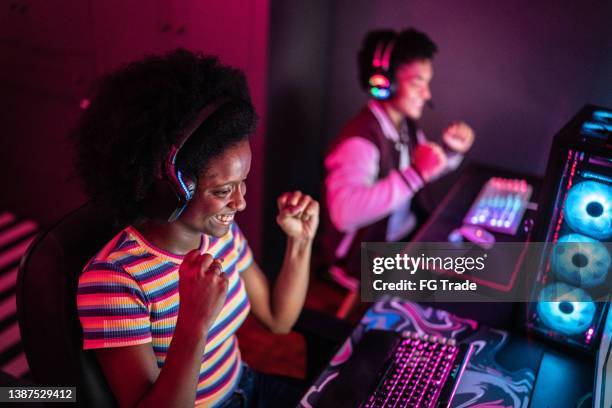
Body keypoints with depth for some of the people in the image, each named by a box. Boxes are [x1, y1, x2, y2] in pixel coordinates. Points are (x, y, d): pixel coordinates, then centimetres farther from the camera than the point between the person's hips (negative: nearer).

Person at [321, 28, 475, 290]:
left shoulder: (406, 125, 2)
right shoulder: (359, 140, -26)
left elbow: (427, 170, 20)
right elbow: (344, 212, -42)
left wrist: (452, 151, -1)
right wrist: (415, 174, -42)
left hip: (404, 238, 9)